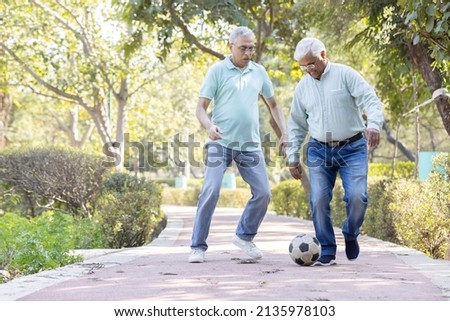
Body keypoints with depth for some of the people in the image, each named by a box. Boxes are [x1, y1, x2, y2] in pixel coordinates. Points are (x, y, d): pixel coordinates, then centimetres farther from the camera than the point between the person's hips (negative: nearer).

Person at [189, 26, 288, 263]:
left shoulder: (259, 72, 11)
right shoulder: (217, 70, -1)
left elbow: (273, 104, 23)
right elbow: (201, 107, -4)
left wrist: (284, 133, 12)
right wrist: (209, 126, -24)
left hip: (250, 144, 4)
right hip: (221, 142, -4)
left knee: (263, 193, 1)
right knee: (210, 192, -12)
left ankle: (244, 237, 22)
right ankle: (198, 247, -2)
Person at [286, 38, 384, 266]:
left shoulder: (346, 75, -3)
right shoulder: (302, 87, 10)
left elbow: (370, 101, -11)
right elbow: (296, 125, 17)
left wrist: (373, 125, -30)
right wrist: (293, 156, 13)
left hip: (352, 148, -3)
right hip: (319, 151, 3)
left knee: (357, 197, -14)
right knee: (318, 200, -8)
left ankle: (351, 235, 15)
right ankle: (327, 251, 3)